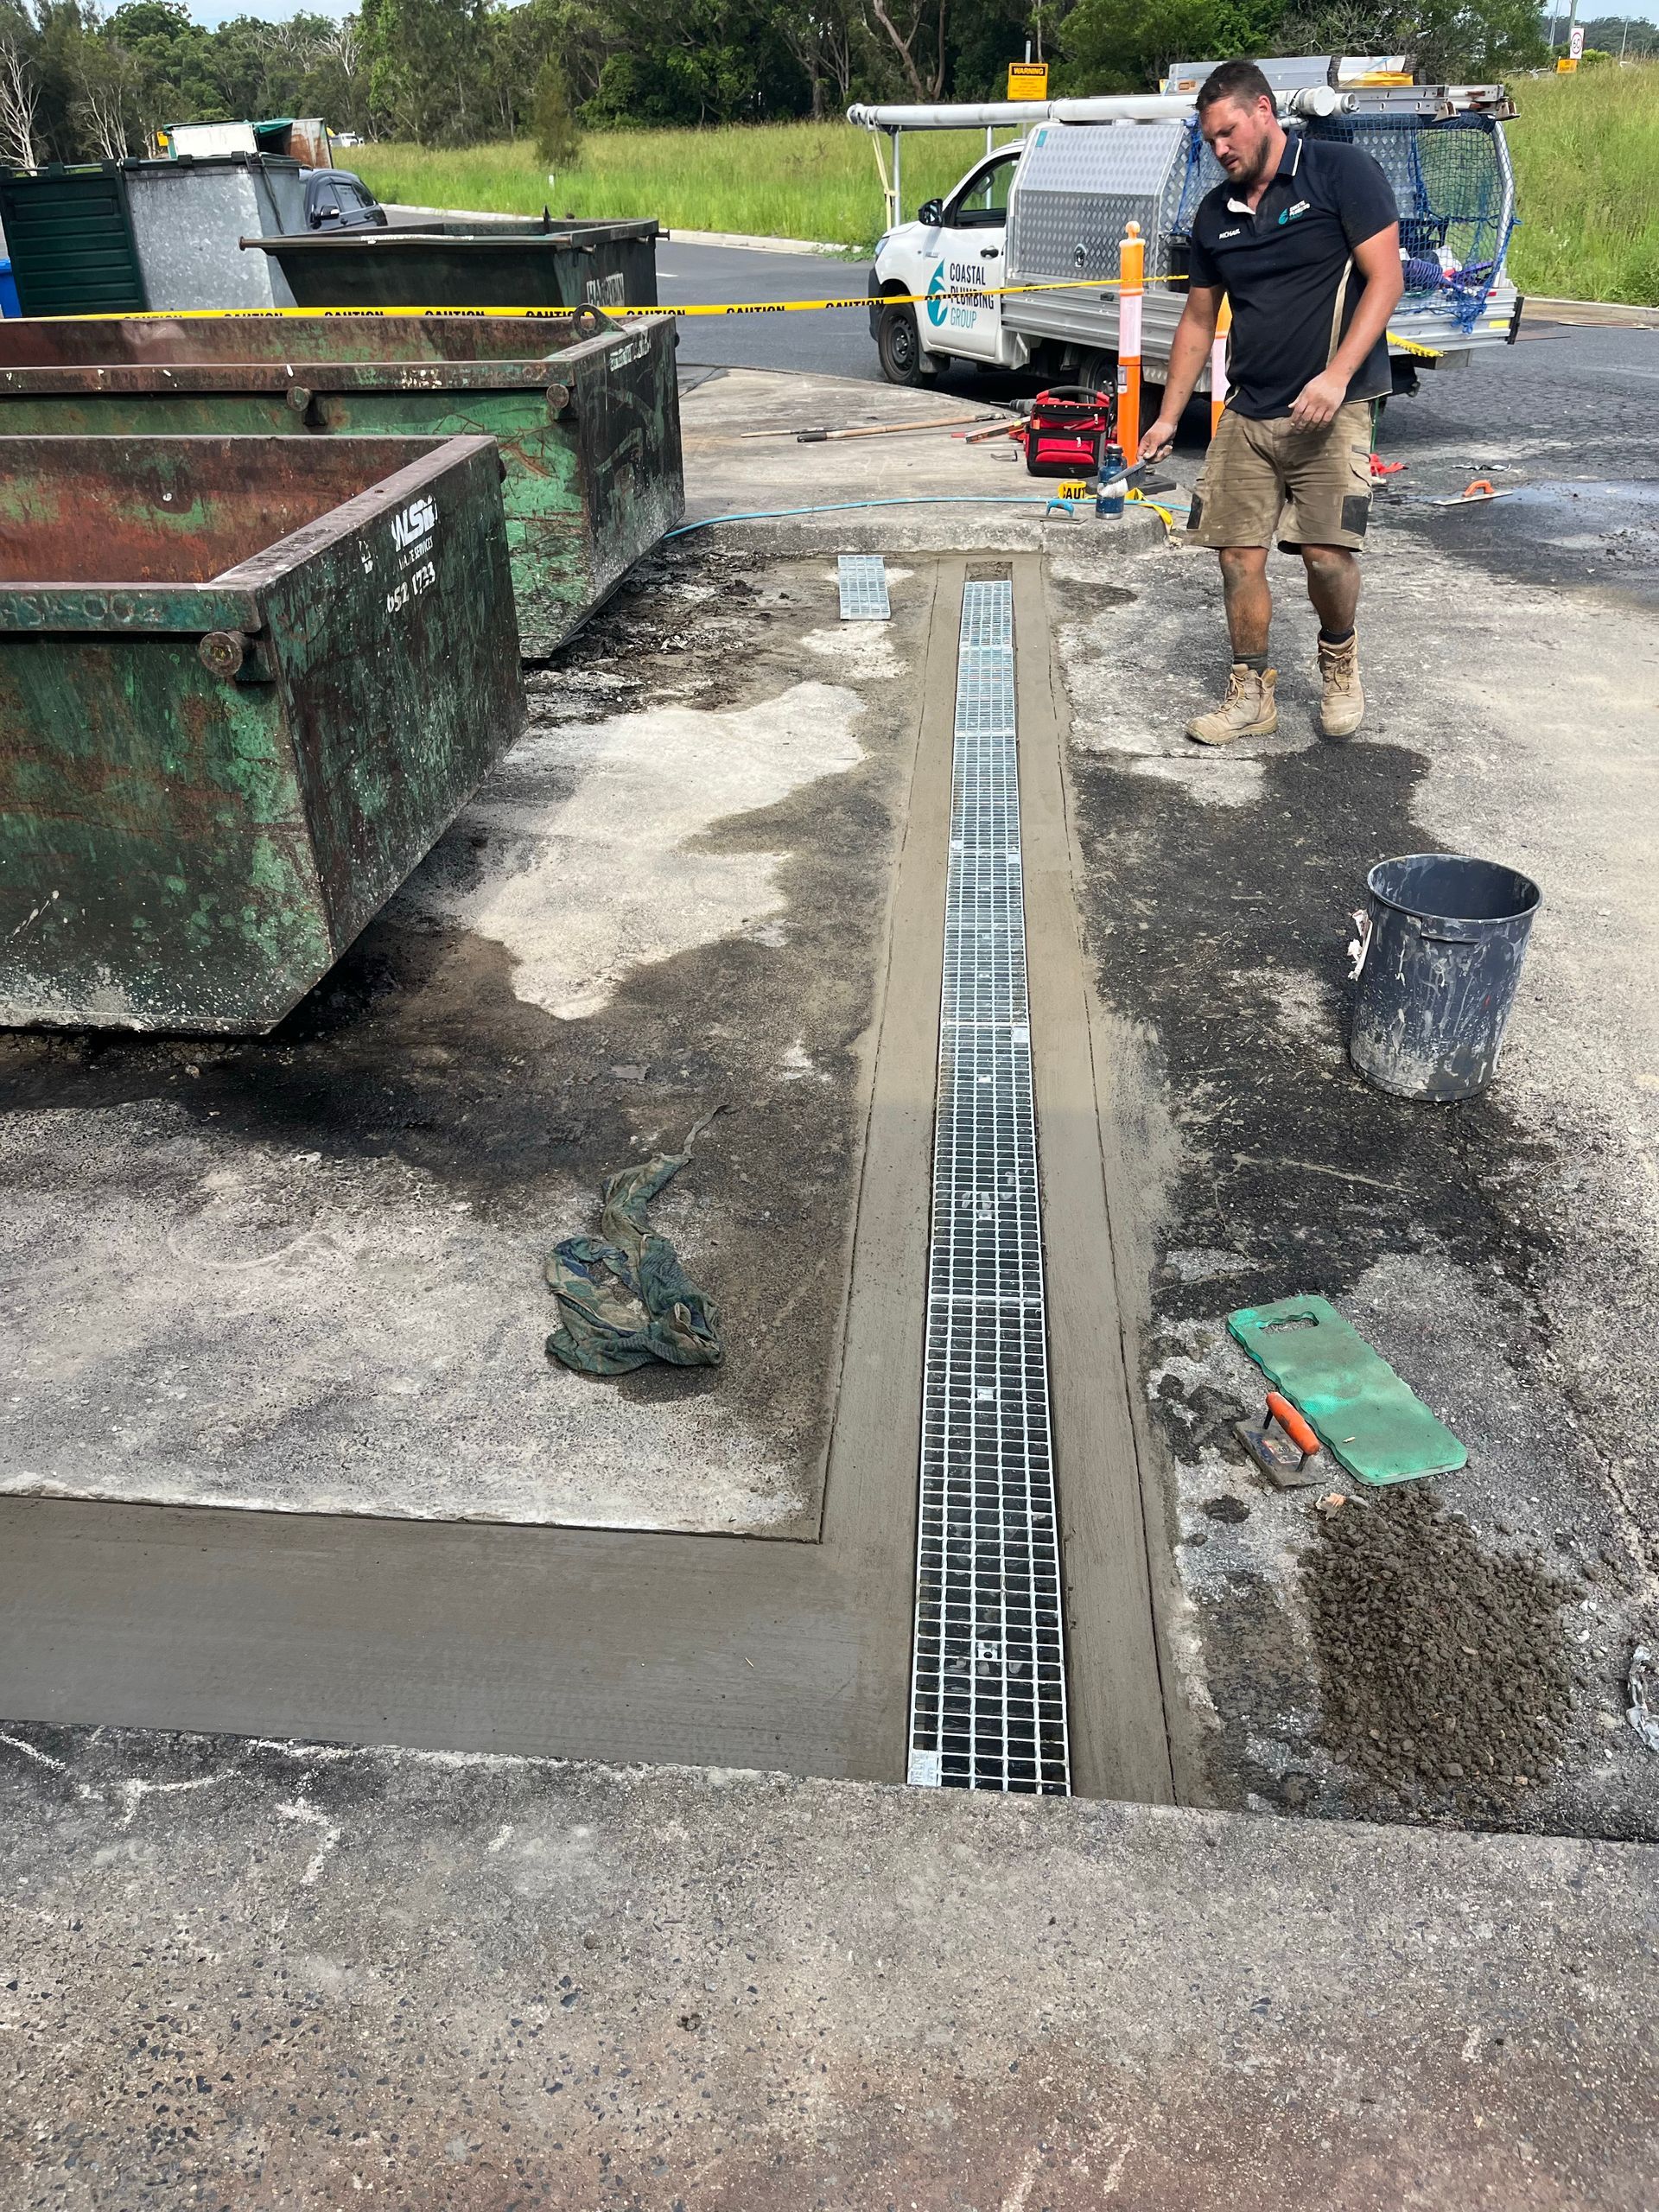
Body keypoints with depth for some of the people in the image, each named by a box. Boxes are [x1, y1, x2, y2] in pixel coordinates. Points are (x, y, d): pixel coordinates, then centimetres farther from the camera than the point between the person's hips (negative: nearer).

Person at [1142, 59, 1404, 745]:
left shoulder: (1341, 172, -4)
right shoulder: (1215, 213, 13)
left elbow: (1385, 278, -9)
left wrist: (1336, 375, -21)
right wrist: (1168, 418, 15)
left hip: (1329, 408, -5)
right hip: (1247, 412, 5)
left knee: (1327, 553, -15)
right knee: (1238, 556, -1)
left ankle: (1339, 658, 15)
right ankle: (1251, 696, 12)